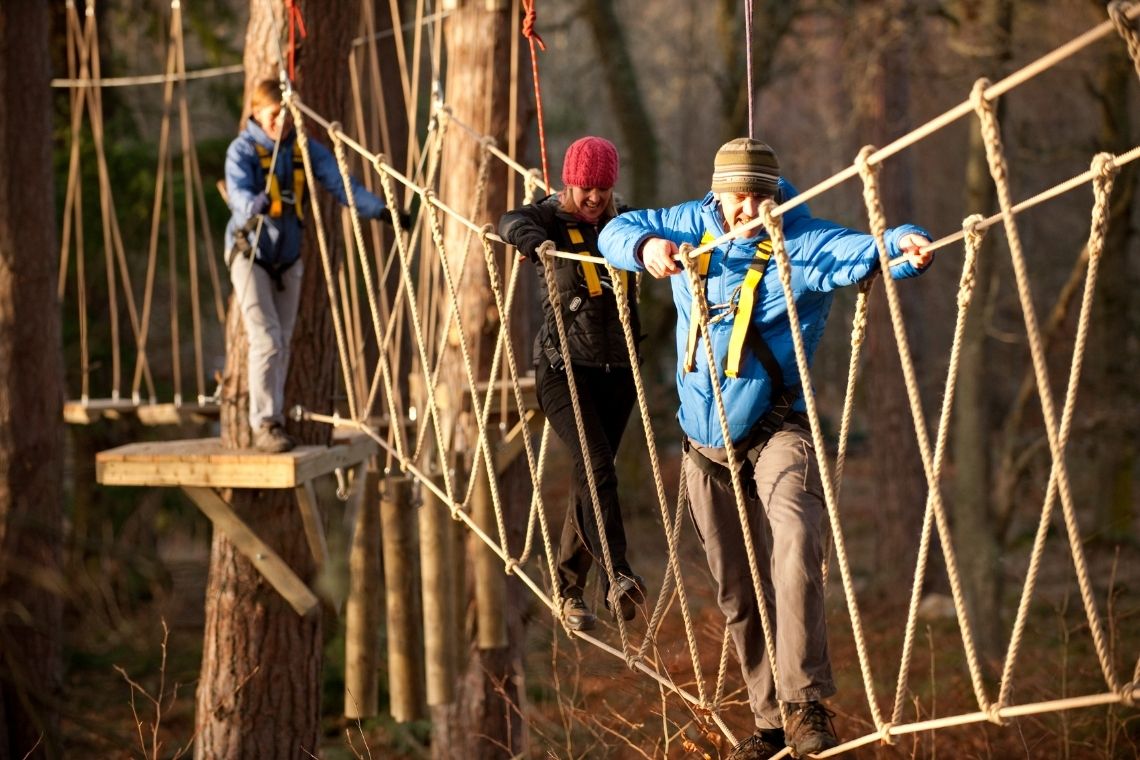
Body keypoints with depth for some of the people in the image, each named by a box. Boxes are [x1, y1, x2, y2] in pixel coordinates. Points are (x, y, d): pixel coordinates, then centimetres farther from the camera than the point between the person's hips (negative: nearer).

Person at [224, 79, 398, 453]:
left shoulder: (303, 149, 0)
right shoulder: (242, 149, -13)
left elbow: (340, 183, -9)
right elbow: (237, 191, -30)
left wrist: (378, 209, -25)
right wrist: (254, 205, -54)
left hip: (288, 257, 5)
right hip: (250, 254, -5)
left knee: (283, 344, 9)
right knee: (266, 340, -16)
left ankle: (273, 419, 21)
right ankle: (265, 425, -13)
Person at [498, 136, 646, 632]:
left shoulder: (620, 221, 10)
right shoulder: (551, 217, -6)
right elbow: (513, 224, -26)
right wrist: (537, 242, -47)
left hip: (616, 369, 5)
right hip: (564, 367, -5)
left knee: (590, 477, 9)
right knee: (597, 467, -21)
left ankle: (570, 588, 19)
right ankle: (618, 577, -28)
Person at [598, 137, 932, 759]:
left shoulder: (804, 245, -13)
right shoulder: (692, 228, 1)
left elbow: (862, 250, -29)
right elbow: (617, 231, 8)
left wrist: (903, 246, -52)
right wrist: (646, 247, -15)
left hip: (777, 434, -5)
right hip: (706, 447, 5)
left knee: (795, 552, -29)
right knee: (739, 595, 10)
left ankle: (805, 702, -24)